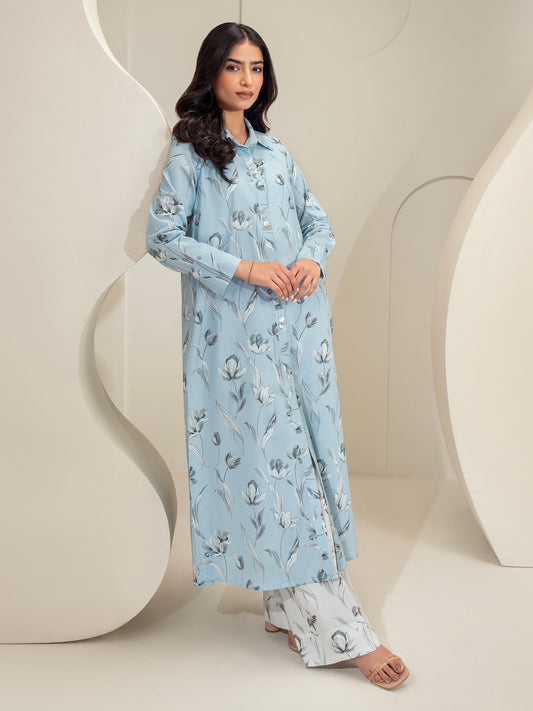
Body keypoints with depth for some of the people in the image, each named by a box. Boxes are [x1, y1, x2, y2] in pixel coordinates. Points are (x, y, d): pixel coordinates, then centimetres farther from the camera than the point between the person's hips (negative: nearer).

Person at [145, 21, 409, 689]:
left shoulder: (275, 152, 17)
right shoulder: (190, 151, 1)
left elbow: (318, 219, 18)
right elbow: (162, 235, -6)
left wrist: (312, 259, -5)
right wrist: (245, 268, -14)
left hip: (299, 321, 6)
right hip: (237, 329, -6)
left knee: (304, 453, 6)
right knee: (273, 458, -6)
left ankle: (288, 606, 19)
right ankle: (339, 631, -1)